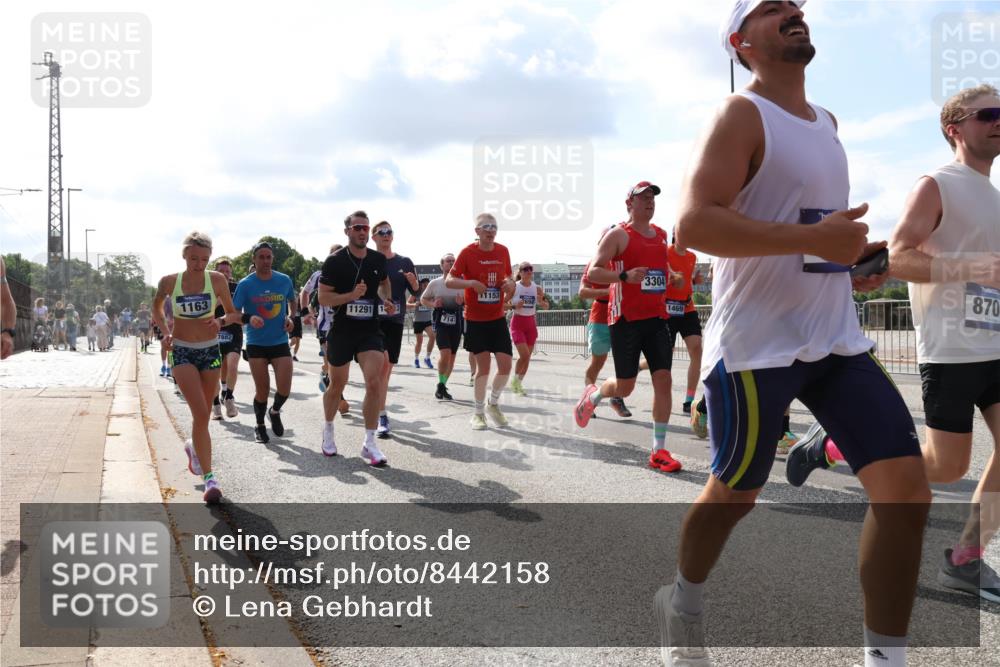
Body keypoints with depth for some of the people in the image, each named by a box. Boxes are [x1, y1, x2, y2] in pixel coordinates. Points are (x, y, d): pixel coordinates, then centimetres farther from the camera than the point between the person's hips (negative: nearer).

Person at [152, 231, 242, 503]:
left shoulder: (217, 280, -5)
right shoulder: (169, 282, -5)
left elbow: (234, 313, 6)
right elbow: (156, 308, 15)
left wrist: (221, 321, -16)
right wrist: (166, 331, -1)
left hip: (210, 350, 2)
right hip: (182, 352, -2)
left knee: (203, 414, 13)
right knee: (201, 413, -16)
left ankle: (193, 447, 47)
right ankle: (209, 478, -13)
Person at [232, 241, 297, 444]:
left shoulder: (284, 280, 0)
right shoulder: (245, 284, -7)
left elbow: (292, 302, 18)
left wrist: (290, 318, 1)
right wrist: (248, 319, -27)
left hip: (280, 342, 1)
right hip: (256, 344, -1)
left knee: (284, 388, -8)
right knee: (262, 389, 3)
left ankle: (275, 411, 26)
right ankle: (260, 426, 28)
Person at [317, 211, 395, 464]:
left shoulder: (379, 259, 3)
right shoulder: (335, 261, -9)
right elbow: (323, 298, -11)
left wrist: (386, 300, 5)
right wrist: (351, 295, -25)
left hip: (370, 330, 2)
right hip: (341, 331, -2)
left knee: (375, 382, -15)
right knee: (337, 385, 12)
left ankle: (369, 444, -8)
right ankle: (328, 430, 39)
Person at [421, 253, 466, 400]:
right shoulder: (434, 283, 2)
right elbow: (423, 299, 12)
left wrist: (463, 302, -11)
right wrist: (433, 304, -8)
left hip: (457, 322, 3)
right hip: (441, 321, -2)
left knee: (452, 356, 7)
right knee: (445, 353, -18)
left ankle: (443, 386, 23)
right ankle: (441, 384, 1)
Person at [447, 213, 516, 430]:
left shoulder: (503, 251, 3)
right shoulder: (468, 252, -9)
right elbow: (449, 281, -8)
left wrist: (510, 284, -6)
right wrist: (471, 283, -24)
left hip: (498, 318, 4)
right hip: (476, 320, -4)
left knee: (506, 364, -3)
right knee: (483, 365, -1)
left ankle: (493, 403, 22)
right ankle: (479, 412, 15)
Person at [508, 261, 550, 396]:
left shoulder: (537, 288, 1)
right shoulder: (514, 286, -8)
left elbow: (546, 307, 8)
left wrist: (541, 301, -13)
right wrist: (514, 306, -22)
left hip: (531, 323, 4)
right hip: (517, 322, -4)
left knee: (527, 357, 6)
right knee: (524, 355, -15)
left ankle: (518, 383, 20)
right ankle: (515, 381, 6)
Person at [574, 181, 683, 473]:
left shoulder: (661, 235, 14)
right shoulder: (618, 235, -6)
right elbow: (592, 272, -12)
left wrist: (673, 276, 12)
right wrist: (625, 276, -26)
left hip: (656, 318, 5)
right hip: (626, 319, -5)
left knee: (663, 379, -5)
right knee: (624, 386, 0)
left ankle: (659, 451, 0)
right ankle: (593, 395, 36)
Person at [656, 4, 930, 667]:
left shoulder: (826, 122, 16)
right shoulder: (741, 116, -10)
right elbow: (694, 222, -23)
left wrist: (848, 258, 12)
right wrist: (814, 239, -27)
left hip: (838, 339, 7)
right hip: (757, 346, -7)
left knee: (907, 487, -4)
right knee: (734, 493, 8)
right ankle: (683, 602, 37)